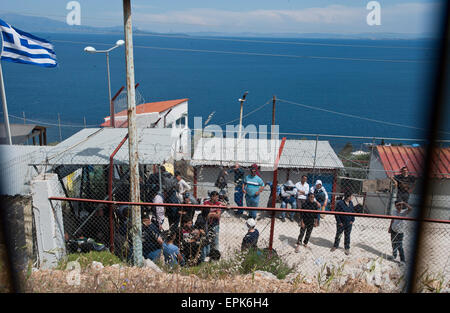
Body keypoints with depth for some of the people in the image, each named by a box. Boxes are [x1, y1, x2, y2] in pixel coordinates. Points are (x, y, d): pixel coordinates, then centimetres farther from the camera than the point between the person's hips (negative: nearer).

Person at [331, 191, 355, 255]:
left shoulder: (351, 203, 1)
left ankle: (347, 248, 27)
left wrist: (352, 220, 4)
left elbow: (353, 212, 13)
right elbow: (336, 213, -13)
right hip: (341, 223, -4)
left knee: (347, 236, 13)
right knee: (338, 235, 12)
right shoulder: (340, 203, -17)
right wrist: (339, 222, -14)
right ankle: (335, 246, 32)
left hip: (349, 224, 4)